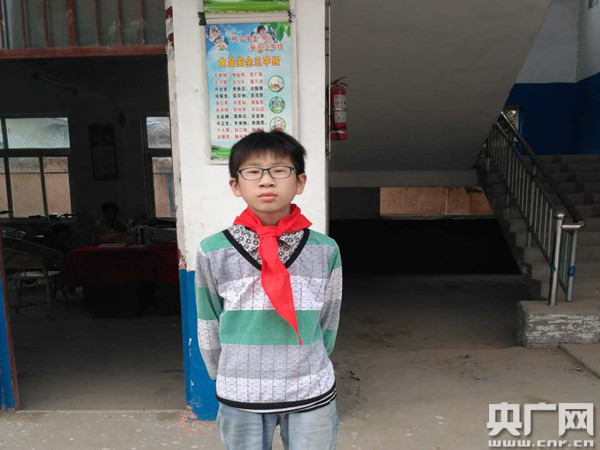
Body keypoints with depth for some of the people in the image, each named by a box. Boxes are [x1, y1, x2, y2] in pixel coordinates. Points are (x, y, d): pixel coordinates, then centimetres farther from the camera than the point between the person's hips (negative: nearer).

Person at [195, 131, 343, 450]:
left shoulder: (325, 250, -7)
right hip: (241, 397, 0)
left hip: (312, 394, 1)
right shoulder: (212, 252, -9)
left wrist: (303, 369, 11)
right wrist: (229, 380, 10)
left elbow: (328, 321, 4)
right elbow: (209, 325, 3)